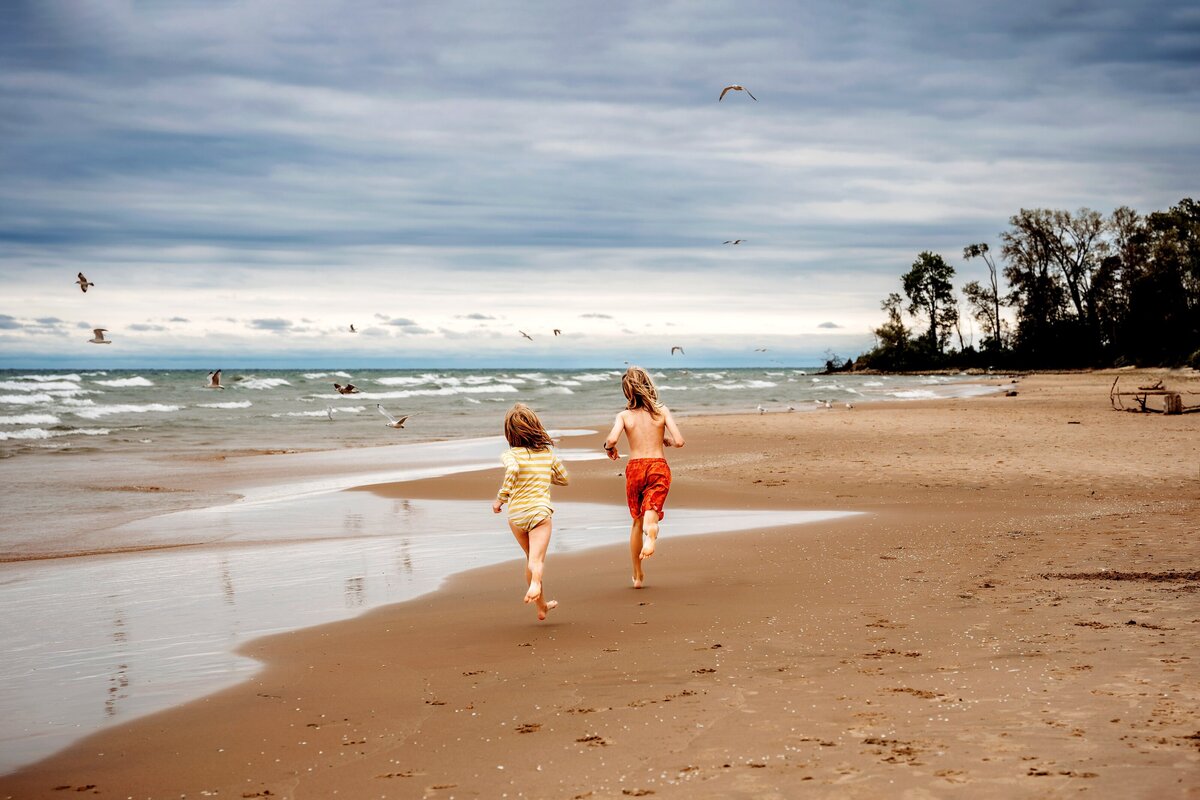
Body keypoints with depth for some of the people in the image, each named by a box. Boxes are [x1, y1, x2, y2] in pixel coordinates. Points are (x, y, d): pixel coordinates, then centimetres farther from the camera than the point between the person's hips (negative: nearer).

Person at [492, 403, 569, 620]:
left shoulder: (511, 454, -2)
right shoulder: (548, 452, 8)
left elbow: (512, 469, -25)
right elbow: (564, 479, 20)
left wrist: (500, 498, -15)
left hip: (516, 513, 1)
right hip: (540, 510, -1)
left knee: (531, 557, 19)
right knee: (537, 559, -11)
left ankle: (542, 606, 29)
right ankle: (535, 582, -46)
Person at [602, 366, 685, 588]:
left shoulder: (624, 415, 0)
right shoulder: (662, 411, 0)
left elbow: (612, 439, -17)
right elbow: (679, 441, -7)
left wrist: (609, 448, 6)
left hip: (634, 469, 1)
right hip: (659, 466, -1)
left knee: (637, 520, 16)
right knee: (651, 511, -12)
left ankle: (637, 575, 24)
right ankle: (651, 535, -52)